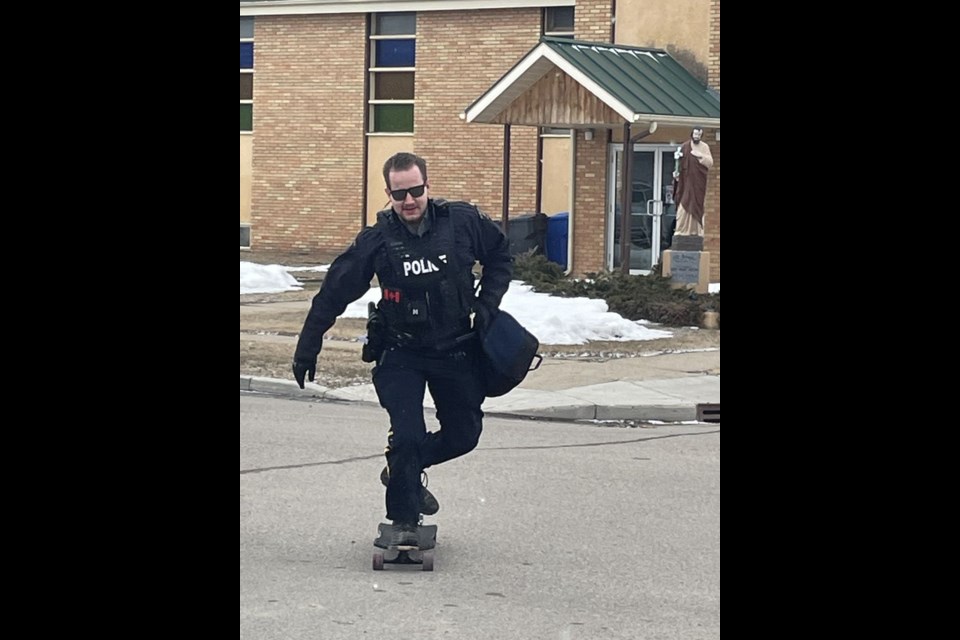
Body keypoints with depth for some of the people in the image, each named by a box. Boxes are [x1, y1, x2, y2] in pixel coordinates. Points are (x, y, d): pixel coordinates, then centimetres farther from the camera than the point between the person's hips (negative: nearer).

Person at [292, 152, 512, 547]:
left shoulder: (463, 222, -9)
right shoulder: (377, 240, -10)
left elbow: (500, 257, 10)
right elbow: (333, 293, -2)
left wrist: (487, 304, -2)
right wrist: (307, 350, -1)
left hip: (456, 351, 3)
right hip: (401, 354, -2)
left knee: (464, 434, 8)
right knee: (407, 436, -14)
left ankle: (404, 469, 35)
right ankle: (403, 521, 3)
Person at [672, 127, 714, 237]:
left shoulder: (705, 147, 3)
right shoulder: (684, 146, 1)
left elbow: (710, 163, -3)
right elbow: (679, 162, 1)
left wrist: (701, 156, -17)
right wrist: (676, 173, -12)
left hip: (698, 181, 1)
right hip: (686, 180, -1)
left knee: (697, 205, 1)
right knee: (684, 204, -5)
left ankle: (696, 230, 3)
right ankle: (681, 229, -2)